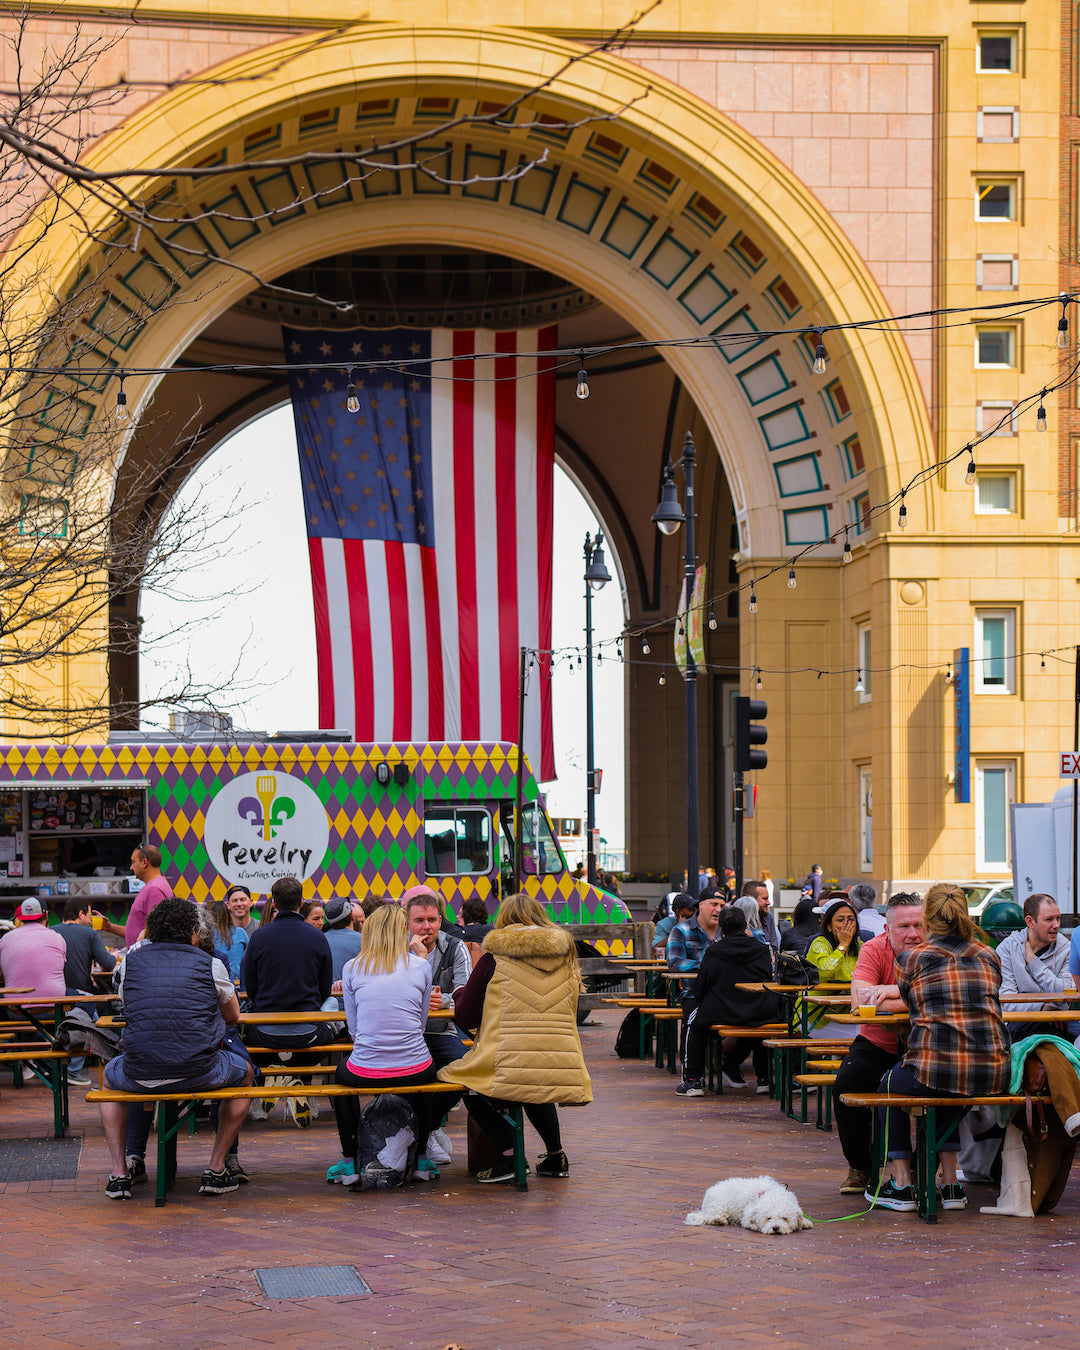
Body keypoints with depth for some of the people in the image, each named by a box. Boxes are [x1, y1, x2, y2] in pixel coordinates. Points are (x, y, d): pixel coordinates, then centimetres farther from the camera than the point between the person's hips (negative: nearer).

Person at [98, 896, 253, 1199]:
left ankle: (119, 1172, 22)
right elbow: (233, 1016, 19)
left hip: (140, 1076, 2)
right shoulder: (210, 964, 4)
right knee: (245, 1071, 30)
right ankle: (216, 1169, 22)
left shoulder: (131, 960, 9)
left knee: (110, 1075, 37)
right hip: (199, 1072, -2)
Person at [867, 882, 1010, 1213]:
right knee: (949, 1095, 38)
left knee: (891, 1084, 29)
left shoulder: (913, 957, 1)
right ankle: (950, 1185, 30)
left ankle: (902, 1185, 22)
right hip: (993, 1075, 4)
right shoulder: (988, 956, 11)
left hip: (935, 1068, -4)